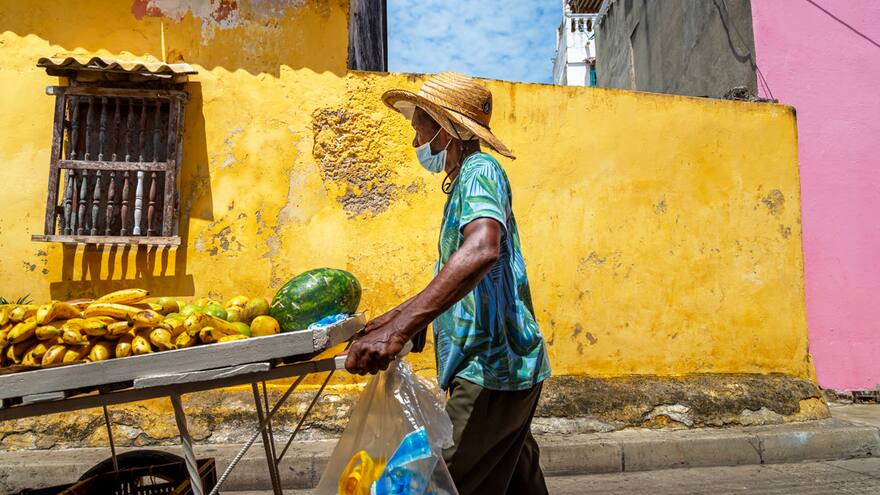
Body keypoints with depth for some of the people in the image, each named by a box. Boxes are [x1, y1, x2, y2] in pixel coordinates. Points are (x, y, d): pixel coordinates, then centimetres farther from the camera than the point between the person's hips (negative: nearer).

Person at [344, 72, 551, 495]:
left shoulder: (479, 172, -14)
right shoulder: (464, 184, 18)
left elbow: (481, 250, -35)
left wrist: (399, 329, -41)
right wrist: (397, 317, 25)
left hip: (492, 368, -10)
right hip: (501, 365, 10)